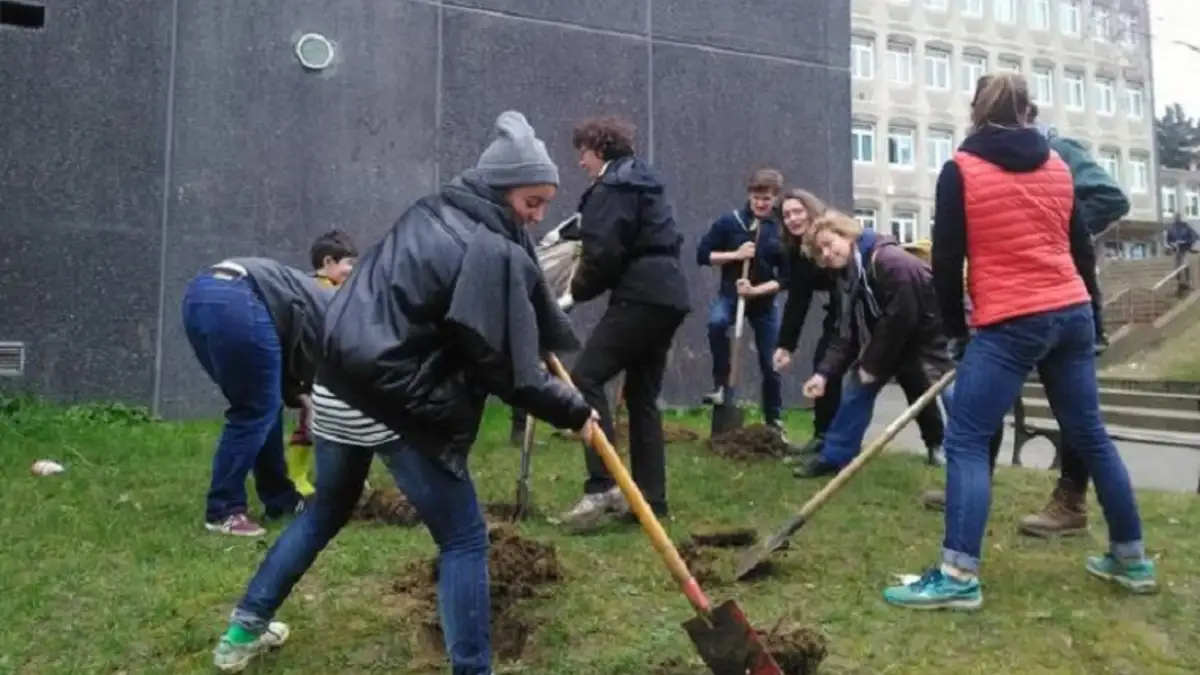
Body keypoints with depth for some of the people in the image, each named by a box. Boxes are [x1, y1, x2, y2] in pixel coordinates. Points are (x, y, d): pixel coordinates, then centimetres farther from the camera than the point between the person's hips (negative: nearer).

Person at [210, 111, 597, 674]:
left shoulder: (429, 214, 13)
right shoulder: (496, 253, -15)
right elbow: (510, 372, -16)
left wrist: (553, 342, 22)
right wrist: (574, 411, -4)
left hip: (340, 384, 9)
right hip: (400, 405, -9)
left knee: (327, 511, 28)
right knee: (464, 541, 4)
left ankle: (245, 629, 42)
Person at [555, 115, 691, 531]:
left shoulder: (610, 187, -5)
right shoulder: (644, 182, 25)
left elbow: (603, 253, -15)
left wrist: (574, 295, -2)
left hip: (640, 296, -10)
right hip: (667, 295, 10)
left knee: (586, 377, -12)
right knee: (642, 396, 11)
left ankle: (602, 486, -20)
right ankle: (652, 498, 12)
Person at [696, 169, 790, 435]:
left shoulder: (782, 232, -4)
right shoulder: (729, 221, -6)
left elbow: (785, 279, -5)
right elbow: (702, 255, -6)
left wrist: (755, 290, -19)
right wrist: (735, 254, -18)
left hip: (764, 300, 1)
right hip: (730, 294, -1)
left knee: (770, 364, 4)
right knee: (716, 322, -34)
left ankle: (774, 421, 22)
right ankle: (722, 384, -15)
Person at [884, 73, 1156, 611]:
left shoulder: (960, 170, -4)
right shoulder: (1057, 165, 11)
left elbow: (946, 260, -5)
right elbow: (1082, 251, 14)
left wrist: (956, 328, 7)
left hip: (1009, 325, -6)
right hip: (1072, 314, 6)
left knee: (965, 443, -5)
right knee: (1091, 437, 16)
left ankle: (958, 577, -10)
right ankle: (1132, 560, 28)